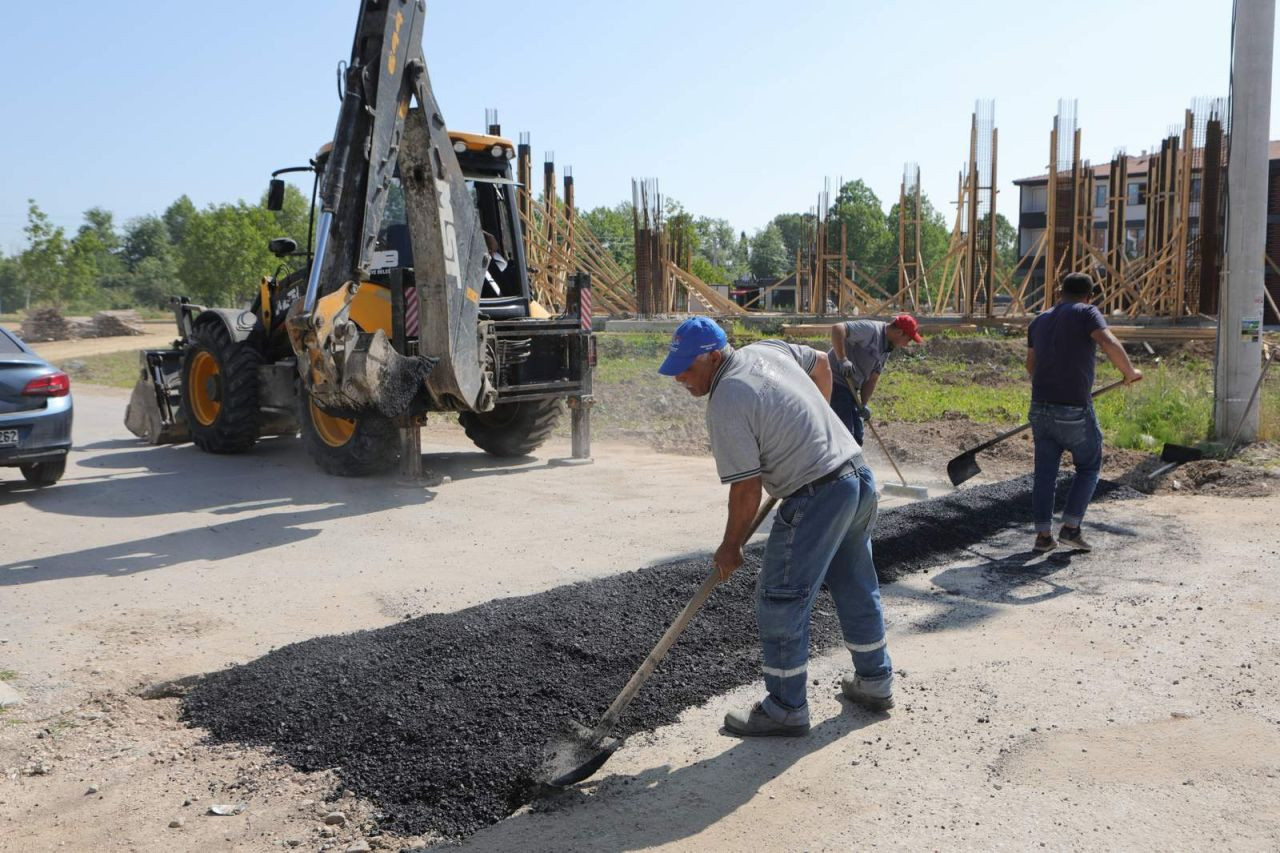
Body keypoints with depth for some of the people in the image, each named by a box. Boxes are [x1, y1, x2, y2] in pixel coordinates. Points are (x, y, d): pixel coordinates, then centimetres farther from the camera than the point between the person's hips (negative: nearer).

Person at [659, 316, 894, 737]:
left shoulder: (726, 403, -18)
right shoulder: (768, 348, 8)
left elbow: (746, 488, -15)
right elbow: (821, 364, 26)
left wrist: (730, 547, -2)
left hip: (817, 499, -10)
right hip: (860, 477, 10)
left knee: (780, 604, 2)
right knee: (856, 588, 23)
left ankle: (786, 709, 13)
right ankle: (875, 682, 38)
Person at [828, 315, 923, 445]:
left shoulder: (886, 348, 14)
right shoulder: (871, 329, -15)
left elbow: (872, 379, 13)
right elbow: (837, 328, -28)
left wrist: (863, 404, 0)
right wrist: (842, 360, -36)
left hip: (850, 388, 10)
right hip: (835, 382, -10)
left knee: (856, 438, 13)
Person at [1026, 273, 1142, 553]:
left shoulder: (1039, 321, 15)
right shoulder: (1087, 313, -2)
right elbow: (1110, 344, -19)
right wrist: (1129, 372, -5)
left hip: (1040, 407, 5)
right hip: (1075, 411, -5)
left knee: (1045, 472, 11)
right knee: (1088, 468, 14)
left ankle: (1043, 535, 11)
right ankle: (1070, 527, 8)